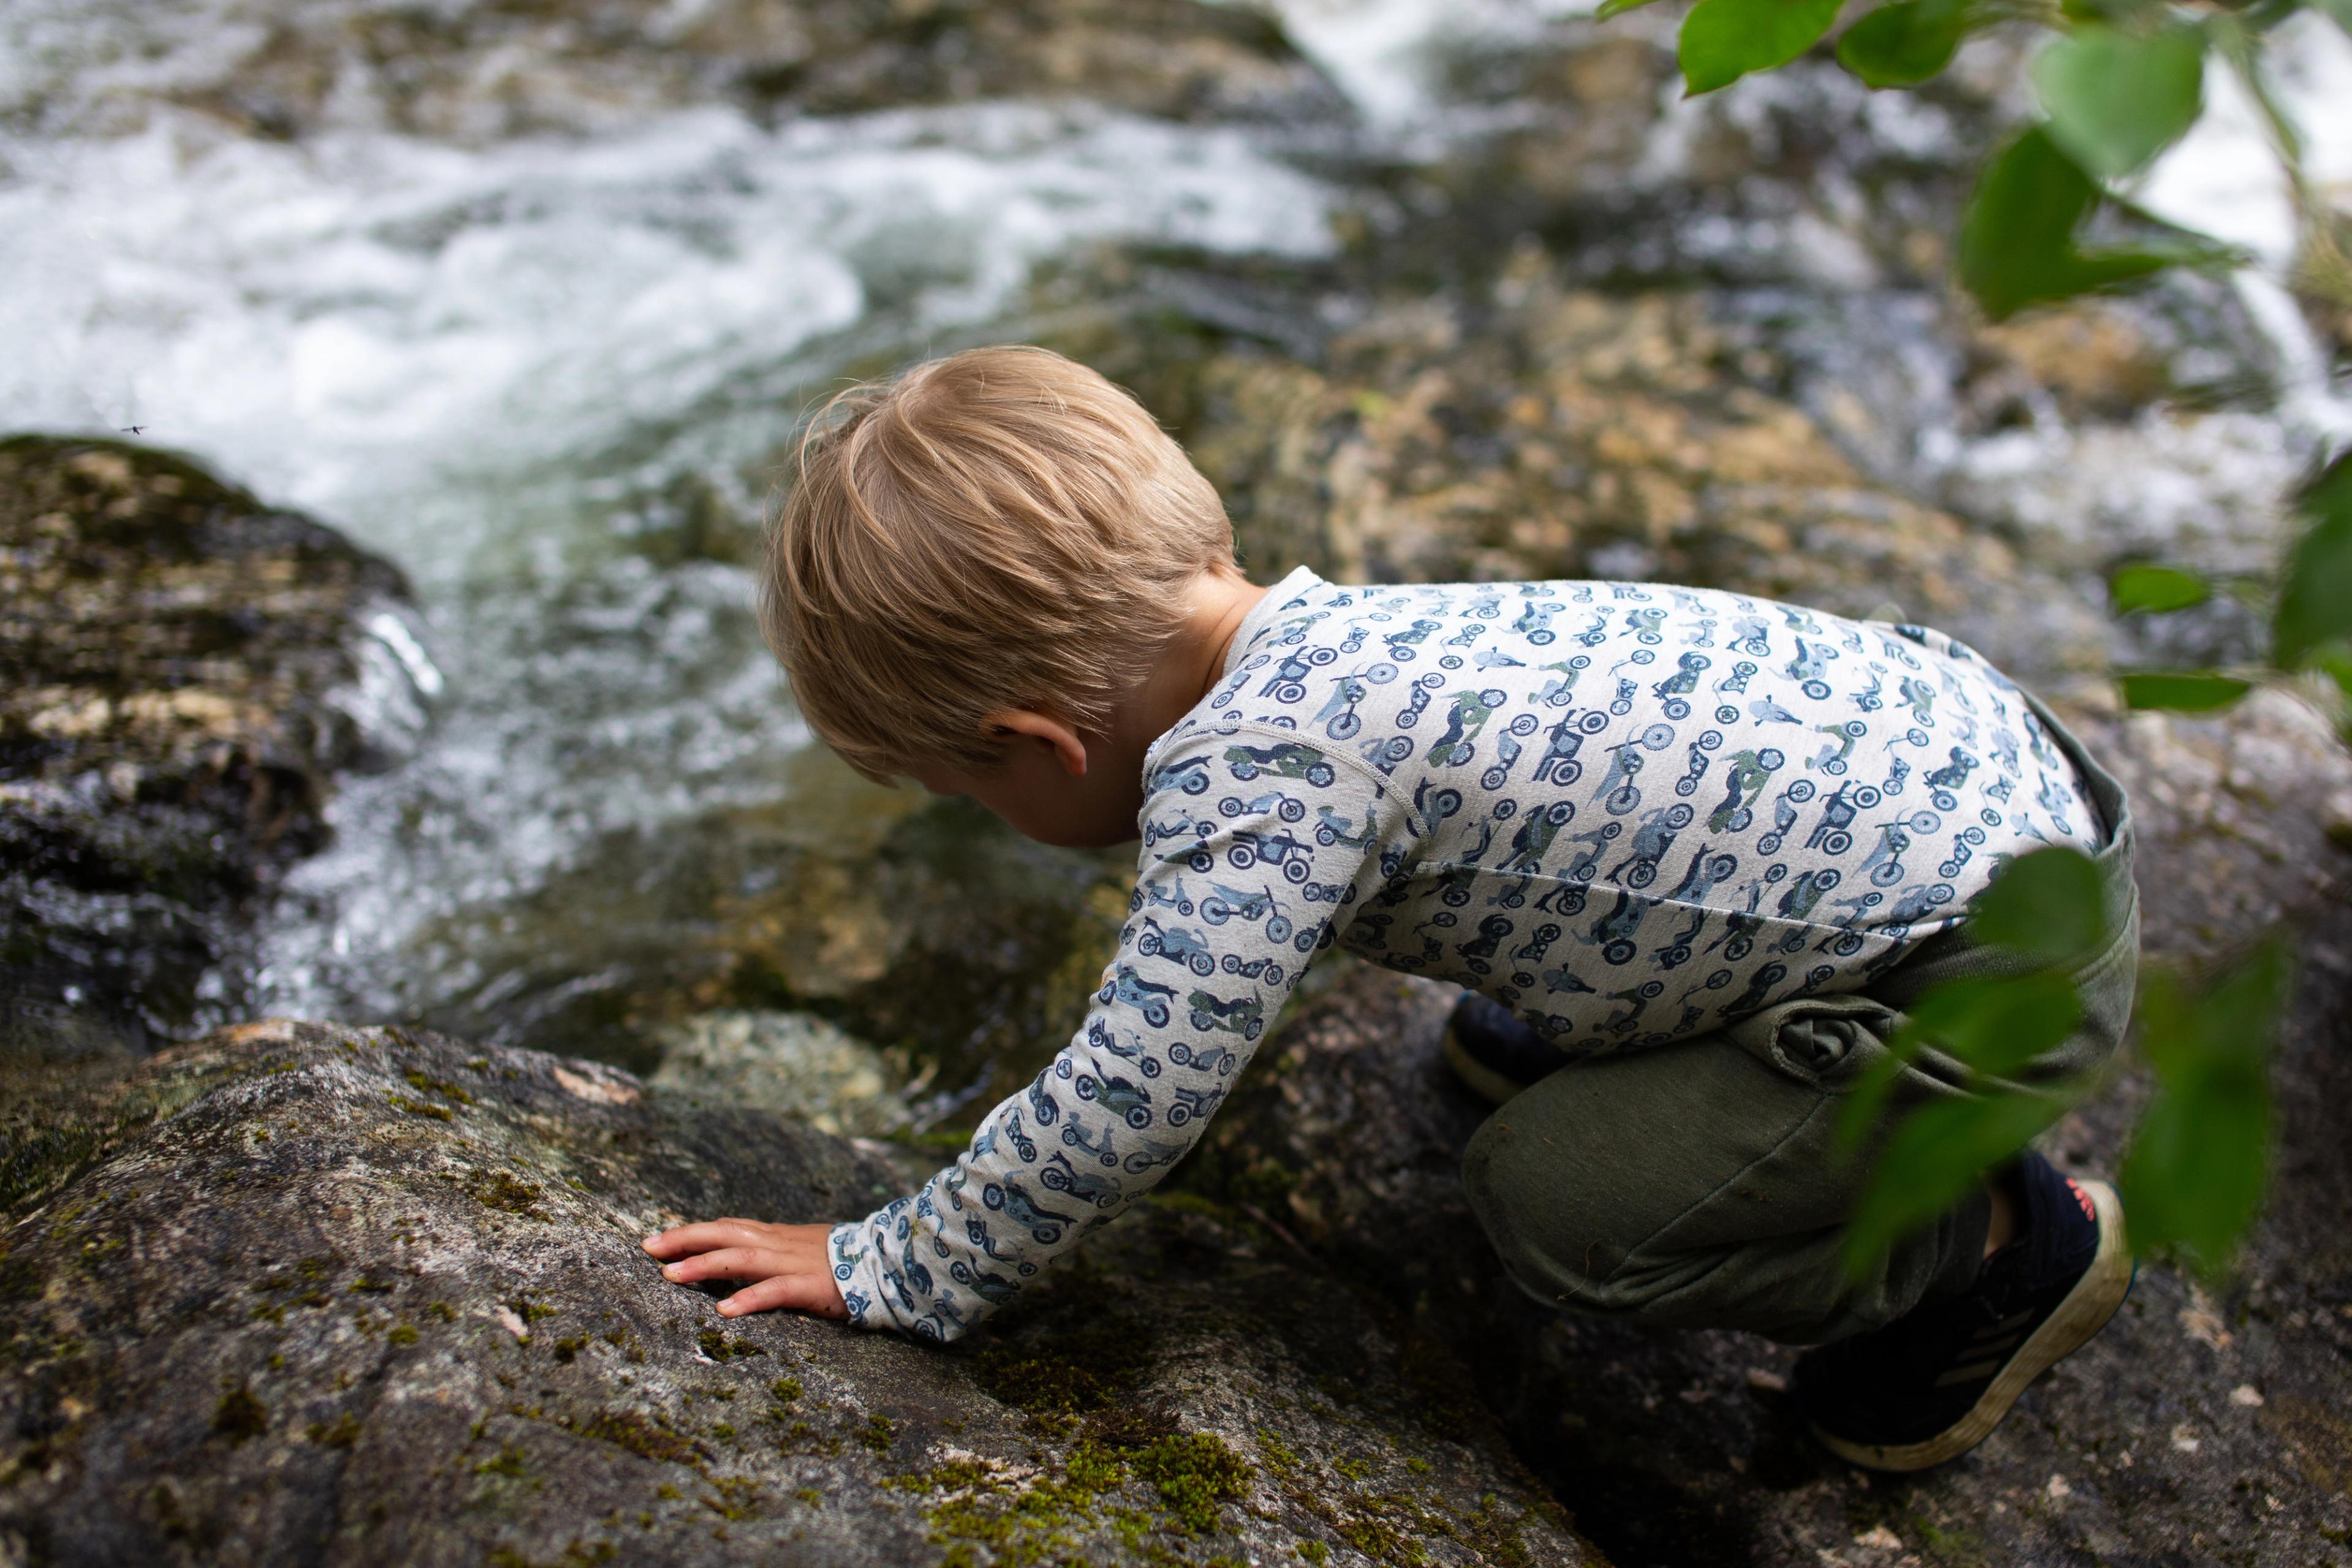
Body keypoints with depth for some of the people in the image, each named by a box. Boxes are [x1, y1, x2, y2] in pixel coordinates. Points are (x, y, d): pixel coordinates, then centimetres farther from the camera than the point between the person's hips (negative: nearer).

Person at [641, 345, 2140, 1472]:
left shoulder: (1251, 778, -25)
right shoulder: (1321, 623, 3)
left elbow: (1132, 1101, -24)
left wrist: (895, 1273, -11)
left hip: (2000, 961, -9)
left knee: (1555, 1198, -3)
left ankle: (1999, 1248, 13)